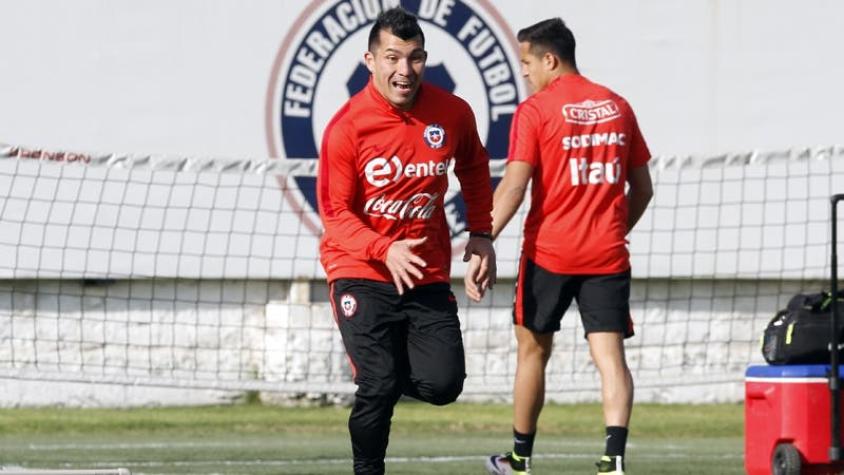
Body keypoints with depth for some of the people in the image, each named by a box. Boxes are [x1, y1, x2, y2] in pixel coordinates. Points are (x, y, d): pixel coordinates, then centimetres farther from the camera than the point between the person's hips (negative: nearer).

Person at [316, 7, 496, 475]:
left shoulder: (453, 113, -3)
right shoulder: (347, 128, -13)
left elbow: (474, 169, 18)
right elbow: (335, 212, -10)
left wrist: (481, 233, 8)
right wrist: (385, 250, -25)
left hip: (427, 275, 3)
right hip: (361, 272, -3)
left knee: (443, 384, -8)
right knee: (378, 388, -14)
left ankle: (396, 370, 26)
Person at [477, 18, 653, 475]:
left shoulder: (534, 111, -5)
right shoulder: (617, 107, 10)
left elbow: (514, 186, -14)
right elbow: (642, 189, 15)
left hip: (549, 253, -3)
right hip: (607, 256, 3)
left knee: (533, 349, 14)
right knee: (610, 354, -4)